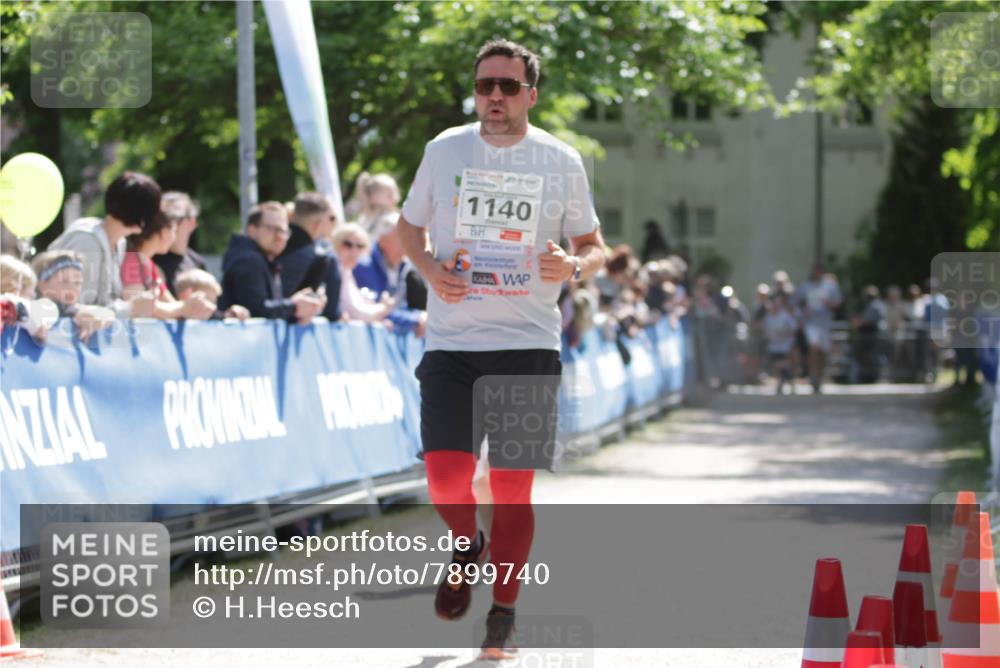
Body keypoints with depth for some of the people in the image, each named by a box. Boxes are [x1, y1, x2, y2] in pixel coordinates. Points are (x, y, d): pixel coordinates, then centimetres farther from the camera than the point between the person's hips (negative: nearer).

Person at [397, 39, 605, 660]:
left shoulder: (561, 161, 3)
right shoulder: (445, 149, 6)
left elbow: (595, 247, 12)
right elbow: (410, 225, 18)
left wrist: (574, 266, -12)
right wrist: (430, 269, -3)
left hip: (527, 346, -1)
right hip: (450, 344, 1)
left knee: (512, 488, -2)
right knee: (446, 479, -9)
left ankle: (503, 616, 13)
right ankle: (469, 547, 25)